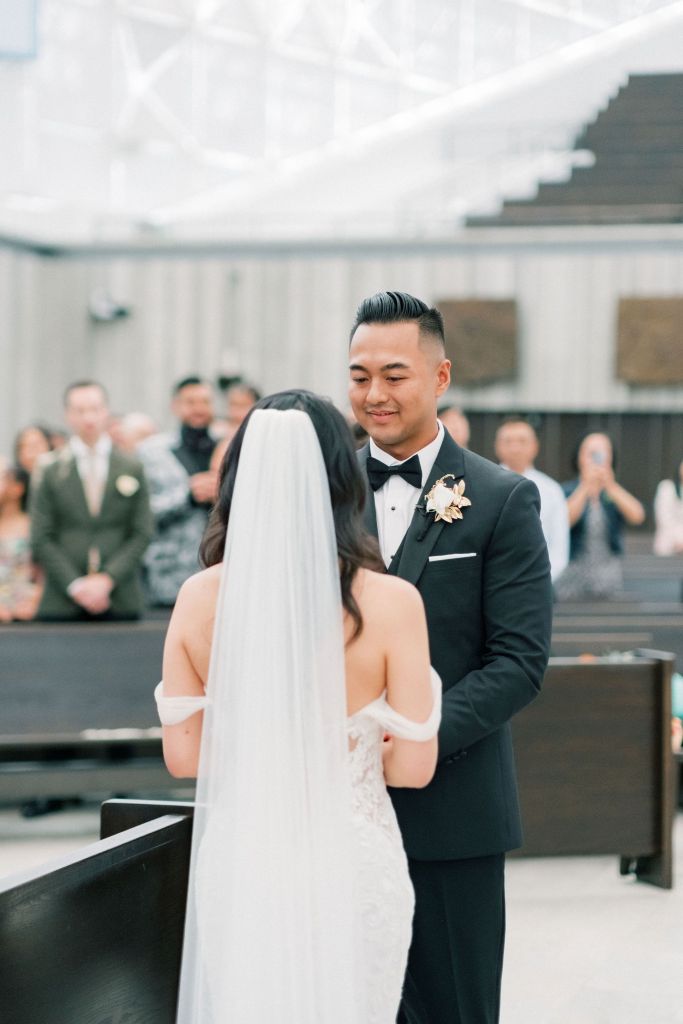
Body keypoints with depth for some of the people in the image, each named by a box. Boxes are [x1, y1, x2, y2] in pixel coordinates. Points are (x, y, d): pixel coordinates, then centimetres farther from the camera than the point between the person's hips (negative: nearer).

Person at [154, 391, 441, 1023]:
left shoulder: (200, 598, -8)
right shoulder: (390, 603, -14)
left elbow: (183, 755, -2)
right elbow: (413, 767, -10)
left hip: (239, 859, 2)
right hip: (347, 865, -2)